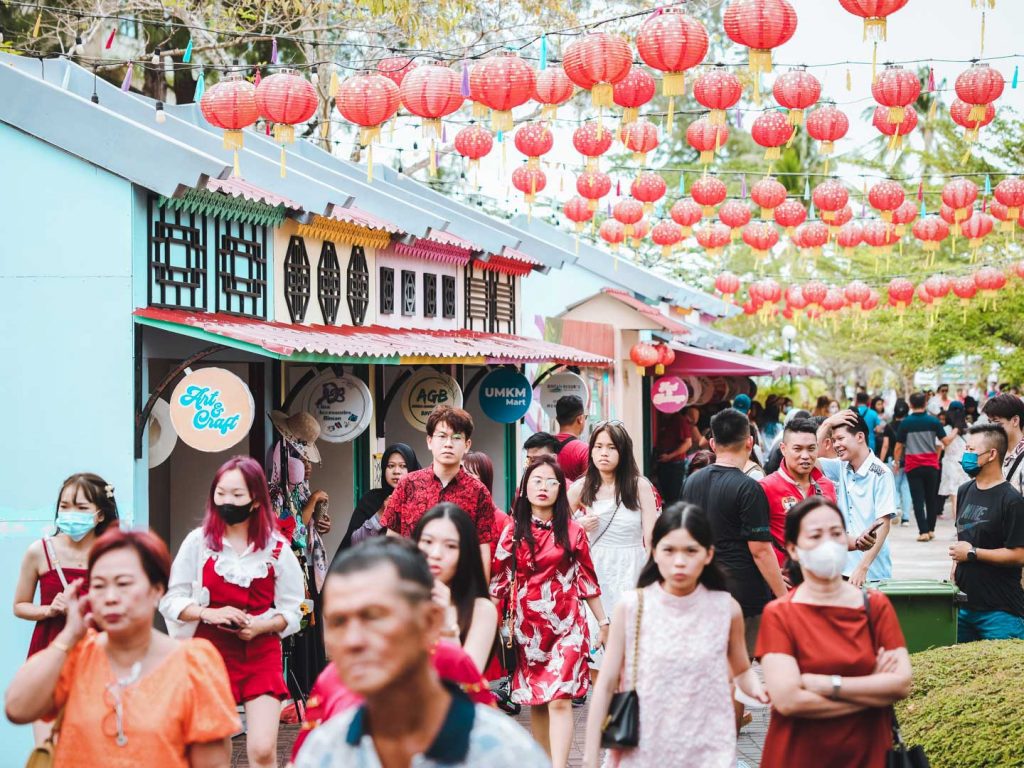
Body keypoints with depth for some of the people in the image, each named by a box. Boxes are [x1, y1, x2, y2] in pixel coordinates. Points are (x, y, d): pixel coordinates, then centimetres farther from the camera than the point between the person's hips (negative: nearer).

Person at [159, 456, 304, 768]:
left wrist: (260, 626, -15)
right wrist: (209, 613, -16)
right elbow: (171, 600, 0)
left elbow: (291, 611, 3)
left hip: (262, 655, 0)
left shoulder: (277, 548, -1)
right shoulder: (198, 541, -2)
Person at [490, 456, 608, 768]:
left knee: (559, 699, -12)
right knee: (535, 700, 9)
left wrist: (603, 622, 10)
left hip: (566, 625, -2)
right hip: (528, 626, 2)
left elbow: (587, 578, 7)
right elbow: (499, 581, 7)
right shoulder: (513, 532, 5)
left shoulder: (572, 531, 2)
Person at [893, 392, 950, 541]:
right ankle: (931, 529, 17)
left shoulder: (906, 423, -4)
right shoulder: (933, 421, -4)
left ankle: (923, 531, -8)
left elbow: (898, 446, -2)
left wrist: (896, 462, 12)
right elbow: (945, 441, -1)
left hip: (913, 466, -1)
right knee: (931, 498, 14)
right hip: (931, 465, 1)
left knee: (918, 499, 0)